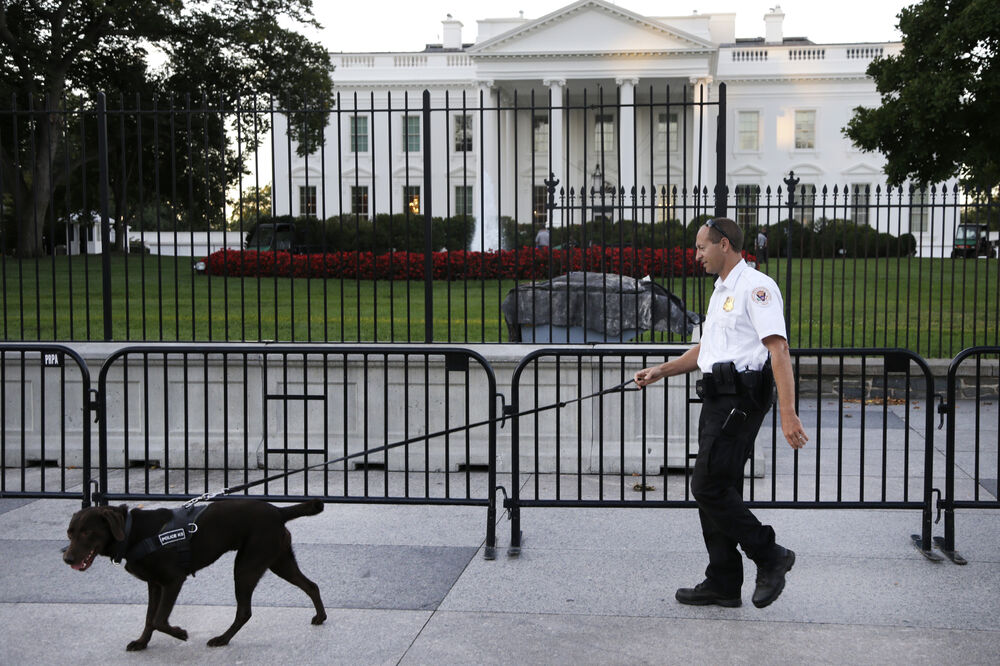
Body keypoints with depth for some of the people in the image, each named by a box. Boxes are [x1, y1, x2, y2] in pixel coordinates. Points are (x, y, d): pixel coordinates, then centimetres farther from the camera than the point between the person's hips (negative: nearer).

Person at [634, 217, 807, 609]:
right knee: (716, 490, 10)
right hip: (718, 399, 10)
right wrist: (660, 372, 23)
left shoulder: (756, 287, -11)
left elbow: (778, 349, -19)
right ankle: (723, 584, 17)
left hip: (741, 399, -10)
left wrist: (788, 414, -26)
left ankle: (770, 558, 0)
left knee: (709, 488, -13)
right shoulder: (722, 291, 21)